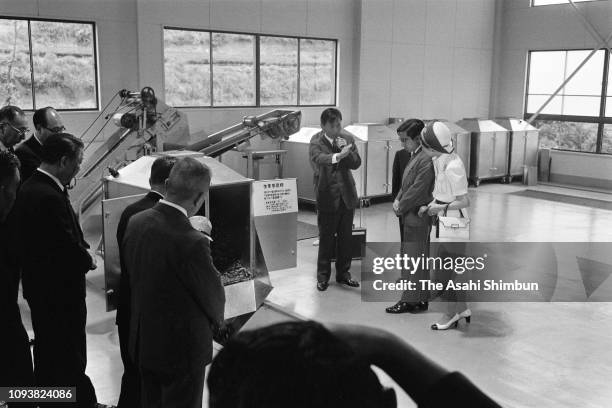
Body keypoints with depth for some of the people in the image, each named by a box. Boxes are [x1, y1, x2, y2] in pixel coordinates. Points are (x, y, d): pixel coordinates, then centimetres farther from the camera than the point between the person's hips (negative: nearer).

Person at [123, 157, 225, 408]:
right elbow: (213, 295, -14)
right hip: (181, 349, -7)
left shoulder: (135, 223, -8)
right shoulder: (192, 243, -30)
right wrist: (217, 318, 8)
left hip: (142, 342, 7)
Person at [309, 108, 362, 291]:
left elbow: (356, 164, -3)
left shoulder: (348, 138, 3)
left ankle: (343, 273, 27)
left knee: (346, 238, 12)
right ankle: (323, 276, 17)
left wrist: (346, 150, -20)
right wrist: (337, 156, -48)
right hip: (327, 196, -4)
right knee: (326, 238, 3)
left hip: (347, 195, 4)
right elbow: (319, 158, -30)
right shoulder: (316, 141, -9)